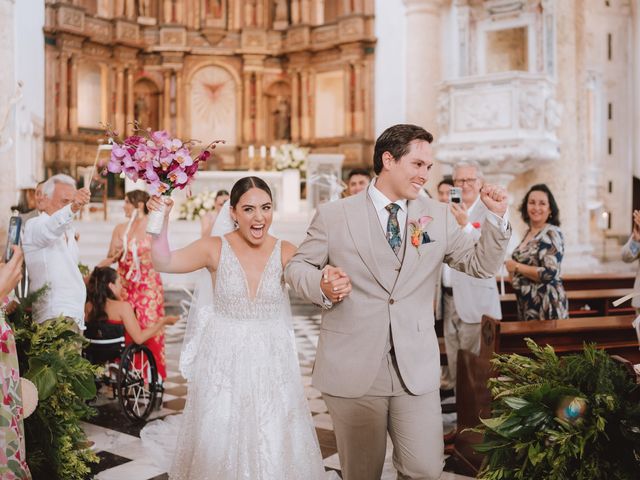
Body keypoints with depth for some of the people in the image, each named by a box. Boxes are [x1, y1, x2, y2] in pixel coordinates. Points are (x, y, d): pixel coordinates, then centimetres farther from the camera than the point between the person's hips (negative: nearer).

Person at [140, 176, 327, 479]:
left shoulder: (285, 253, -3)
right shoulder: (215, 249, -6)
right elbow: (163, 262, -18)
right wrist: (161, 220, -33)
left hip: (271, 365, 1)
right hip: (224, 363, -1)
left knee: (274, 446, 9)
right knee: (219, 444, 10)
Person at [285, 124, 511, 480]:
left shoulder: (439, 216, 7)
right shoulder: (334, 215, -1)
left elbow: (481, 265, 9)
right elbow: (297, 266, 5)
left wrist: (496, 217, -6)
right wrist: (321, 286, -16)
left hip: (416, 369, 2)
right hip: (353, 369, -1)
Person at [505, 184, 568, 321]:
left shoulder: (552, 233, -14)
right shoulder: (529, 232, 9)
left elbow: (549, 273, -24)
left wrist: (516, 267, -16)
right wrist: (513, 274, 5)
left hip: (546, 304, -8)